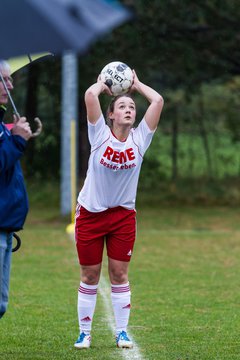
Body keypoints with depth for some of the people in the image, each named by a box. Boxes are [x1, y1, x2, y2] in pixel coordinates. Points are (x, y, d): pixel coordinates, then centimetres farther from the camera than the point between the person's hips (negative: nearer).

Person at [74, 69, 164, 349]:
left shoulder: (139, 138, -2)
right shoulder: (100, 134, -8)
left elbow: (157, 100, -8)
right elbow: (90, 95, -19)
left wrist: (136, 84, 5)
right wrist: (103, 84, 0)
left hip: (123, 215, 2)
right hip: (90, 213, -2)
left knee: (119, 274, 4)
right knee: (89, 275, 4)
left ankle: (122, 332, 11)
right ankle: (84, 332, 11)